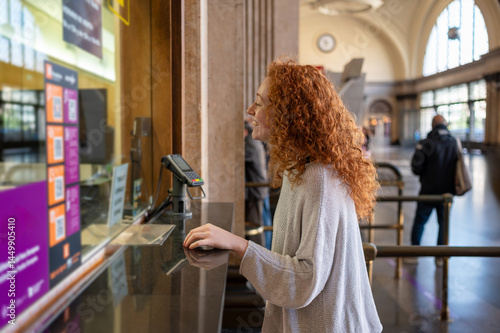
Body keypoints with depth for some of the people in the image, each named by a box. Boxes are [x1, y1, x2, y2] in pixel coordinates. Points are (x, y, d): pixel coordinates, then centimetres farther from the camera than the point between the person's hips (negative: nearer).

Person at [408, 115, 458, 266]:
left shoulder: (426, 144, -14)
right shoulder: (455, 143, -2)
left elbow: (416, 167, -16)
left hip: (428, 191, -3)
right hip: (447, 191, 3)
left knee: (419, 222, 8)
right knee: (444, 223, 13)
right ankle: (441, 256, 17)